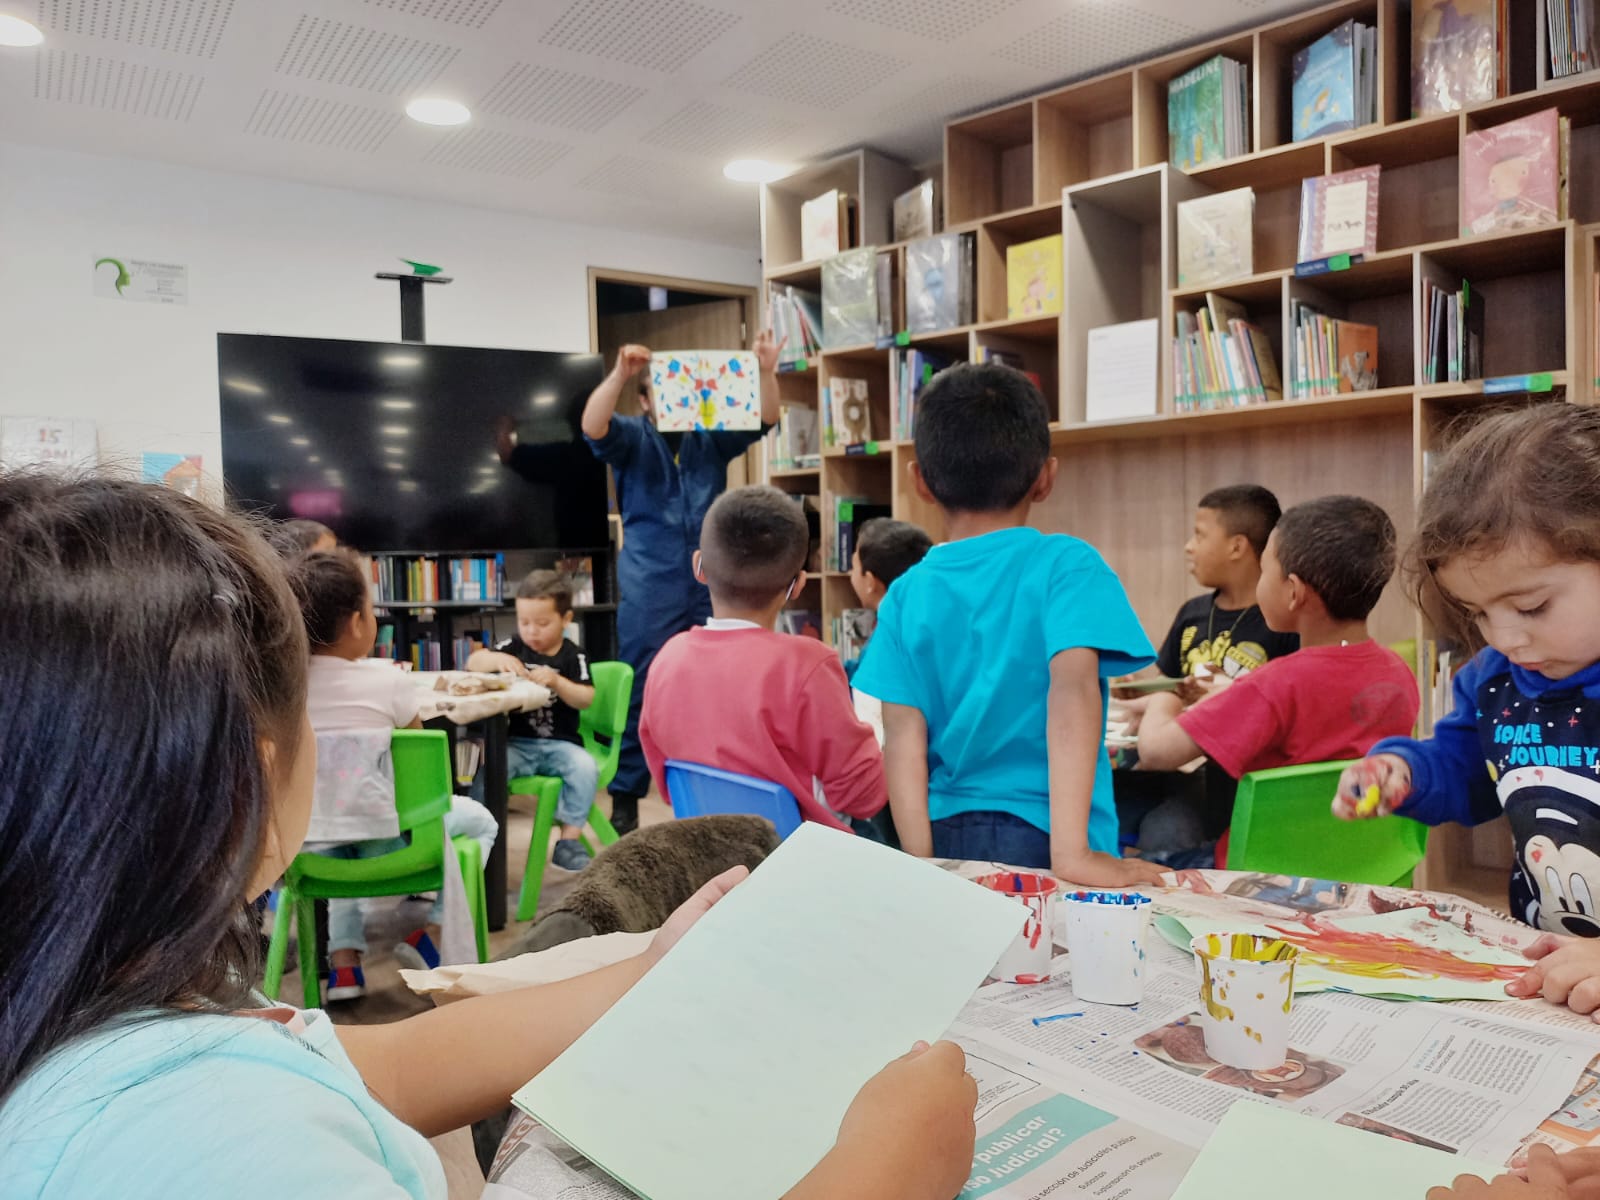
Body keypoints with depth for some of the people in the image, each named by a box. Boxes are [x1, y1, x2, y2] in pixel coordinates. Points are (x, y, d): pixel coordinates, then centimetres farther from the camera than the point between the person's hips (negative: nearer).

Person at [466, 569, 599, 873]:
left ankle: (569, 838, -15)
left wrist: (556, 682, -25)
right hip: (517, 742, 1)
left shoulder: (573, 657, 2)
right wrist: (496, 659, -18)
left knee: (586, 768, -29)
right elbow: (472, 663, 3)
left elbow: (586, 699, -9)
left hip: (560, 743, -1)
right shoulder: (514, 648, 9)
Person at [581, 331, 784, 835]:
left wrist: (766, 371, -14)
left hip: (710, 588, 3)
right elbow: (592, 427, -16)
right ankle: (624, 800, 8)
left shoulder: (711, 438, 12)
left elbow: (764, 420, 3)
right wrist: (619, 373, -30)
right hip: (650, 590, -3)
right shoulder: (631, 437, 4)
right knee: (642, 693, -1)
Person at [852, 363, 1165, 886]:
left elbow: (903, 736, -4)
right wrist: (1071, 851, -23)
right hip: (1040, 837, -3)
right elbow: (1073, 684, -19)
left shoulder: (908, 593, 1)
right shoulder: (1068, 565, -6)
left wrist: (923, 865, -4)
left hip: (945, 839, 3)